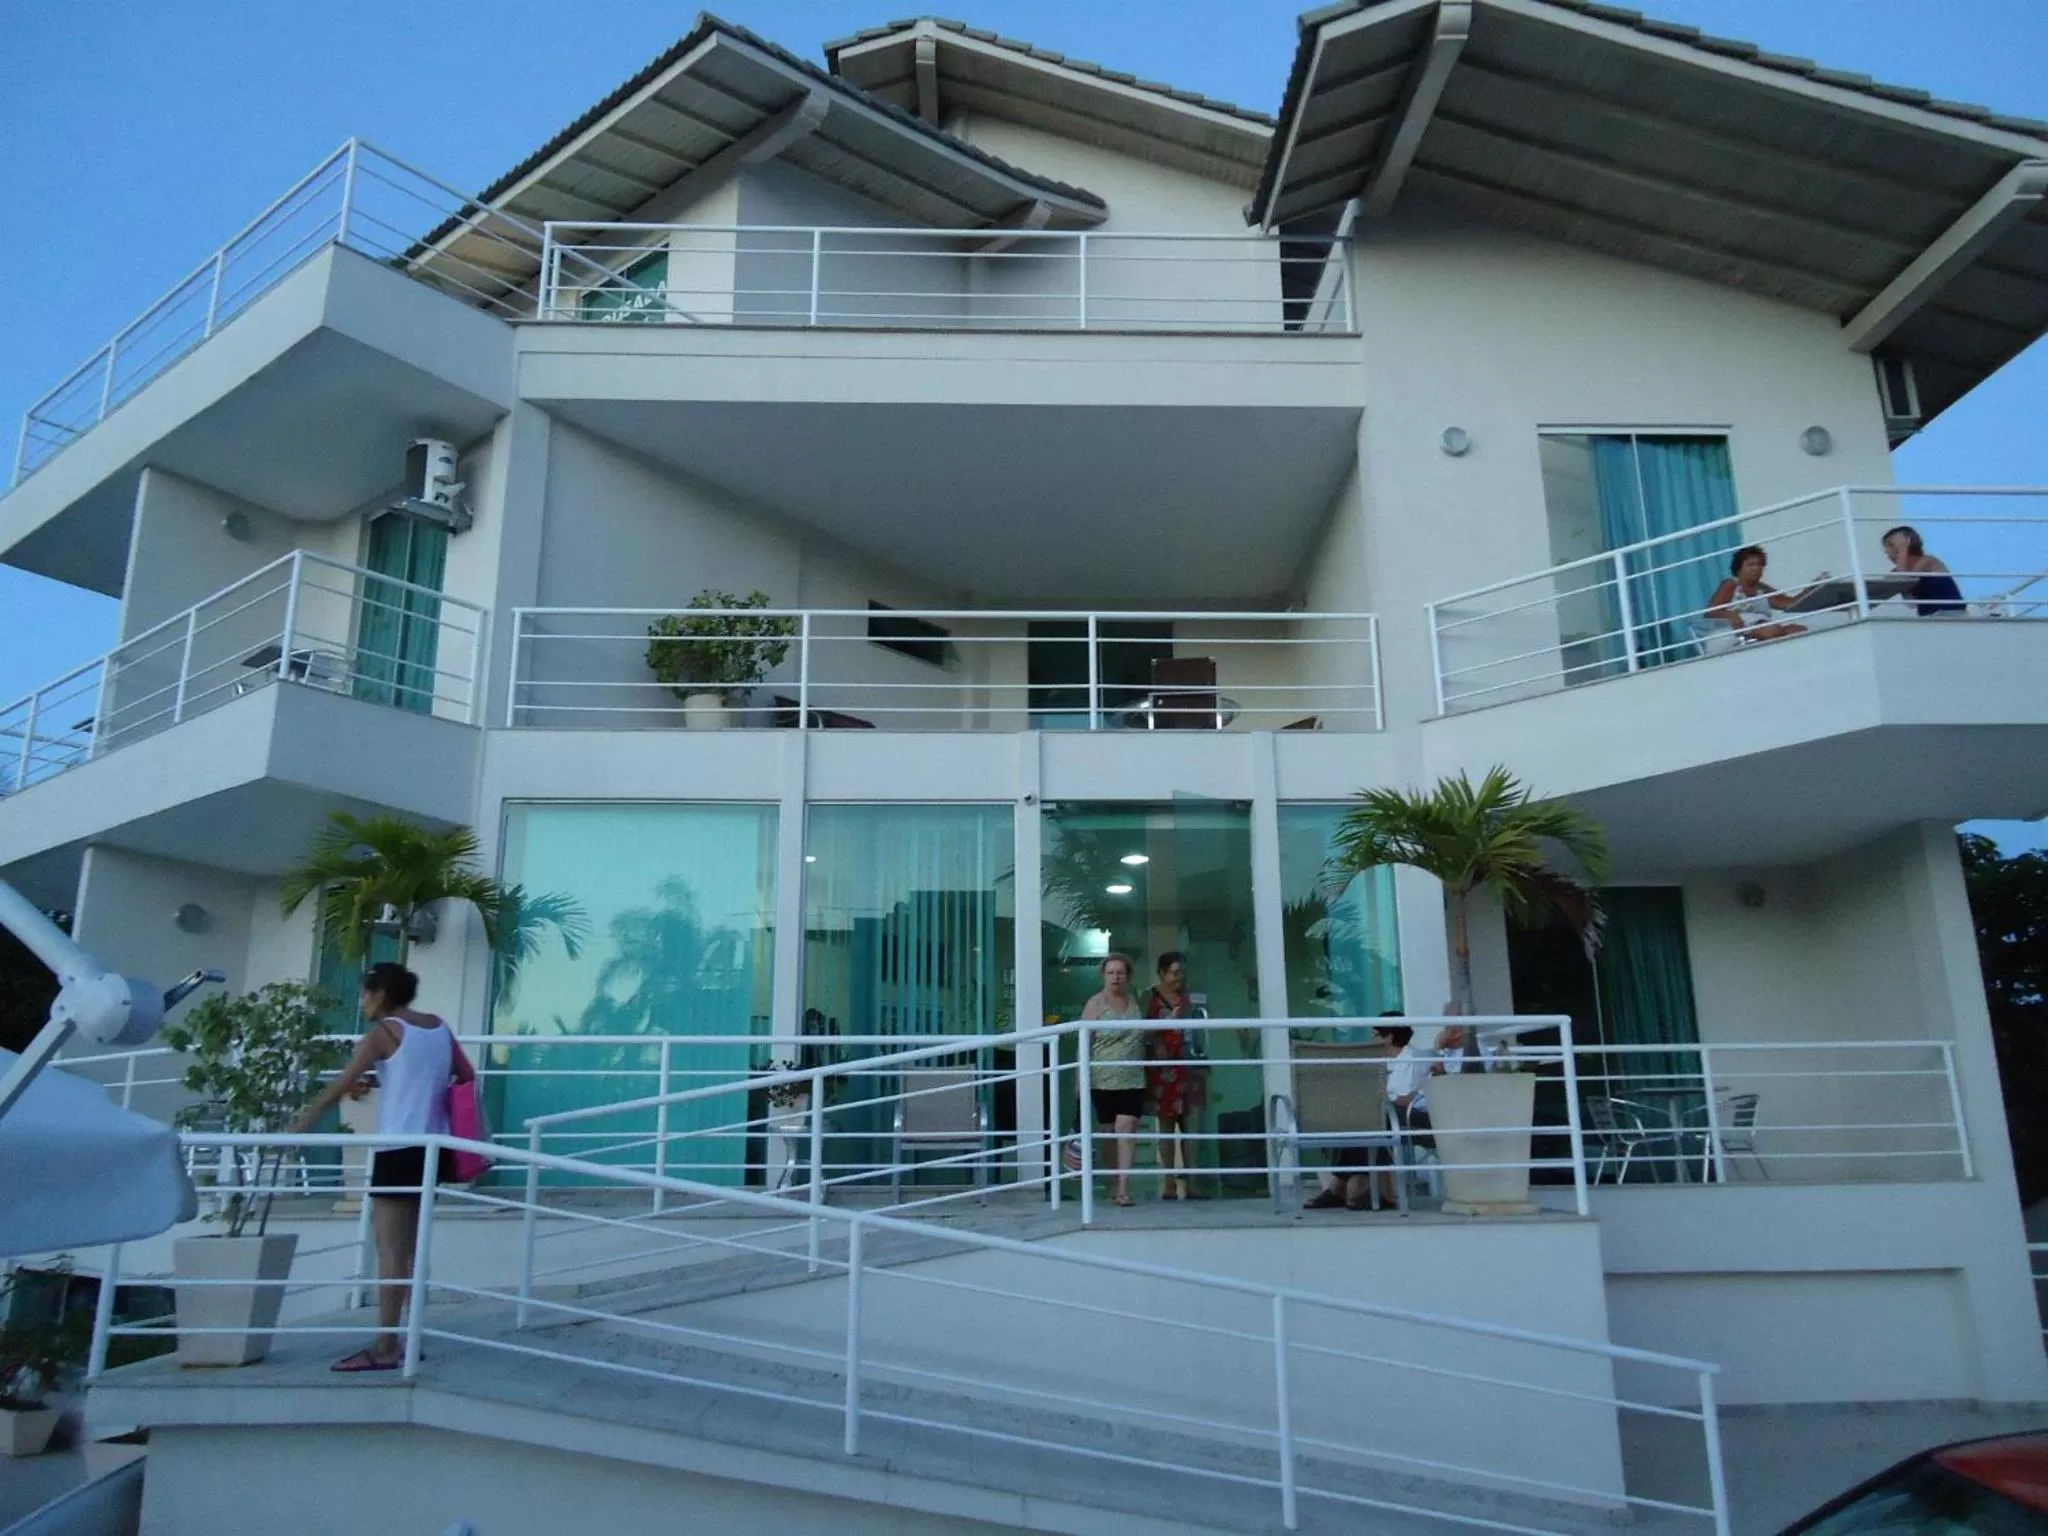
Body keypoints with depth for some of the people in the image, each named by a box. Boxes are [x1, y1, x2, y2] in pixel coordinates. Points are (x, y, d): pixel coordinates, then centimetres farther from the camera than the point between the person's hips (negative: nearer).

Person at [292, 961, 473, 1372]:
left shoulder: (383, 1032, -7)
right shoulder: (440, 1028, 11)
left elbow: (338, 1088, -10)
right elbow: (467, 1079, 13)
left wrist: (295, 1130, -7)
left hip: (398, 1150, -7)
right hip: (431, 1148, 7)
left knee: (390, 1249, -5)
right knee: (411, 1246, 14)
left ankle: (385, 1348, -6)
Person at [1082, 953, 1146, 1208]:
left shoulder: (1135, 1002, 10)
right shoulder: (1095, 1004, -2)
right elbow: (1084, 1044, -5)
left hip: (1132, 1080, 2)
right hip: (1103, 1080, -2)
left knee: (1127, 1129, -9)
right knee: (1110, 1133, 7)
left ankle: (1123, 1187, -10)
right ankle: (1113, 1184, 21)